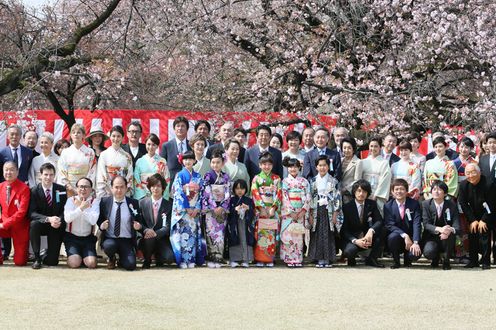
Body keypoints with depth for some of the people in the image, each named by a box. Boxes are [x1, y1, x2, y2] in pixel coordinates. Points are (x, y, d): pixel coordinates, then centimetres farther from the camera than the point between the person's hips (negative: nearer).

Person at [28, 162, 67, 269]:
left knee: (52, 262, -10)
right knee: (34, 224, -38)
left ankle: (50, 257, 32)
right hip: (41, 224, 0)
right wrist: (48, 219, -32)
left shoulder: (61, 190, -3)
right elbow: (32, 213, -16)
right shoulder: (34, 191, -8)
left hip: (56, 227, 0)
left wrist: (59, 220, -24)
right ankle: (37, 258, -23)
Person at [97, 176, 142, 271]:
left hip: (127, 241, 0)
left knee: (130, 265, -23)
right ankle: (111, 259, 3)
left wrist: (138, 226, -13)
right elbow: (98, 219, 10)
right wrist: (101, 225, -13)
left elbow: (139, 221, 10)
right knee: (109, 246, -36)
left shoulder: (133, 203, 2)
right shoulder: (105, 202, 2)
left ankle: (122, 259, 18)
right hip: (109, 239, 0)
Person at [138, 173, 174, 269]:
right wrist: (146, 230, -20)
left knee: (170, 258, -26)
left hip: (161, 238, 0)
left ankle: (158, 257, 14)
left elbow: (167, 227, -5)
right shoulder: (142, 203, 5)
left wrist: (156, 233, -25)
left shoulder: (169, 205, 2)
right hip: (146, 238, 0)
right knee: (149, 238, -37)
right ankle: (147, 261, -5)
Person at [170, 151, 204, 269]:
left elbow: (200, 193, 7)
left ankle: (191, 260, 4)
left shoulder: (198, 176, 11)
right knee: (183, 232, -7)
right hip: (182, 209, -3)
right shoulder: (180, 175, 0)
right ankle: (182, 260, -6)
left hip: (194, 210, 3)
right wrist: (187, 208, -12)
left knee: (193, 233, 1)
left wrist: (197, 208, -5)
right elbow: (178, 193, -6)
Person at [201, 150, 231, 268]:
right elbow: (206, 193, -6)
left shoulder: (226, 177, 8)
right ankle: (211, 259, -5)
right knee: (211, 233, -7)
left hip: (222, 209, 3)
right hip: (210, 209, -2)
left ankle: (218, 259, 2)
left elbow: (227, 194, 4)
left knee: (220, 234, 0)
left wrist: (221, 207, -9)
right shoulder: (208, 176, 0)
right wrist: (214, 208, -12)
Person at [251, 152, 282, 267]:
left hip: (273, 210, 1)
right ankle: (260, 259, -3)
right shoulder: (256, 178, 6)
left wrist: (273, 208, -8)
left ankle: (270, 259, 2)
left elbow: (279, 194, 4)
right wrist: (262, 208, -10)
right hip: (260, 210, -1)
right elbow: (255, 194, -1)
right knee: (260, 234, -6)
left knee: (271, 235, -1)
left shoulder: (276, 178, 10)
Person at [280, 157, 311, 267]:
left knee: (299, 236, 0)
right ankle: (289, 259, -2)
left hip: (301, 213, 2)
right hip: (288, 213, -1)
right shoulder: (285, 181, 4)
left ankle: (298, 259, 4)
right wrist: (291, 212, -11)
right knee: (288, 236, -6)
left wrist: (303, 211, -9)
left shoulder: (304, 182, 9)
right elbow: (284, 198, -3)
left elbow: (308, 197, 4)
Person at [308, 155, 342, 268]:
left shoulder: (333, 181, 1)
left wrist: (335, 215, -6)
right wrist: (310, 215, 0)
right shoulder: (313, 181, 6)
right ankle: (319, 259, 6)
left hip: (329, 211, -1)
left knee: (329, 235, -1)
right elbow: (310, 198, 6)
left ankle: (328, 259, 4)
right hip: (317, 211, 1)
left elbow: (337, 198, -1)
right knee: (317, 235, 1)